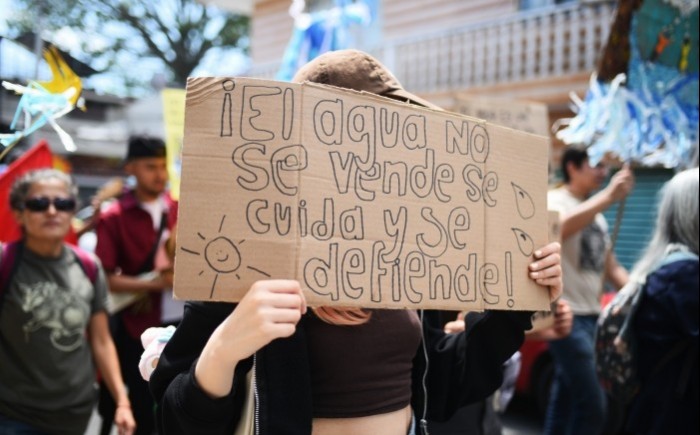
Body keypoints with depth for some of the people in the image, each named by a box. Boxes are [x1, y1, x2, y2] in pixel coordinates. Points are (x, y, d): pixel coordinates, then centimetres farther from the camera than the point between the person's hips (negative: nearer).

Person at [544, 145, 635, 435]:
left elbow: (610, 268, 21)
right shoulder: (554, 201, -8)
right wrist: (608, 196, -39)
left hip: (591, 315, 8)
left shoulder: (596, 214, 18)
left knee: (566, 399, 14)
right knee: (592, 407, -12)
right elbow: (558, 228, -33)